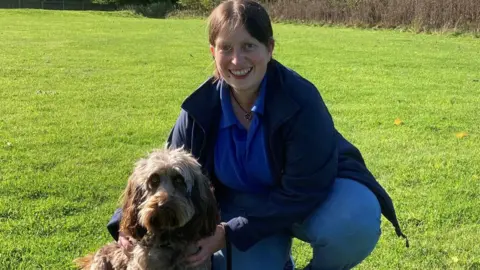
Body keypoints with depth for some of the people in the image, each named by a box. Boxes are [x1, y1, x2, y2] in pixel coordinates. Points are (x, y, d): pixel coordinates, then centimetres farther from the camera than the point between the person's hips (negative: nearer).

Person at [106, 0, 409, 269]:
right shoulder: (201, 107, -16)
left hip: (316, 191, -3)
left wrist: (231, 233, -32)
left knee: (355, 224, -35)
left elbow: (303, 191, -28)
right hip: (246, 201, 3)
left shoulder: (300, 100, -30)